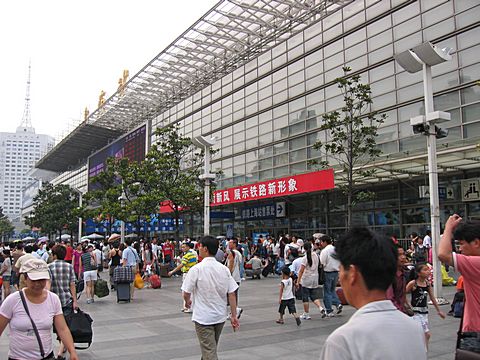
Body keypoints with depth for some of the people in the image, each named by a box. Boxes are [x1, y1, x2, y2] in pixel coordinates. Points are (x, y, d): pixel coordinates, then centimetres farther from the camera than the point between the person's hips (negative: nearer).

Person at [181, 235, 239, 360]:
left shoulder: (196, 269, -16)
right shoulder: (224, 269, -2)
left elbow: (186, 294, -11)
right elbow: (232, 294, -3)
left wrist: (187, 301, 11)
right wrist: (234, 316, 2)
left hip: (203, 317, -5)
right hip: (220, 317, 5)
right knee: (211, 348, 25)